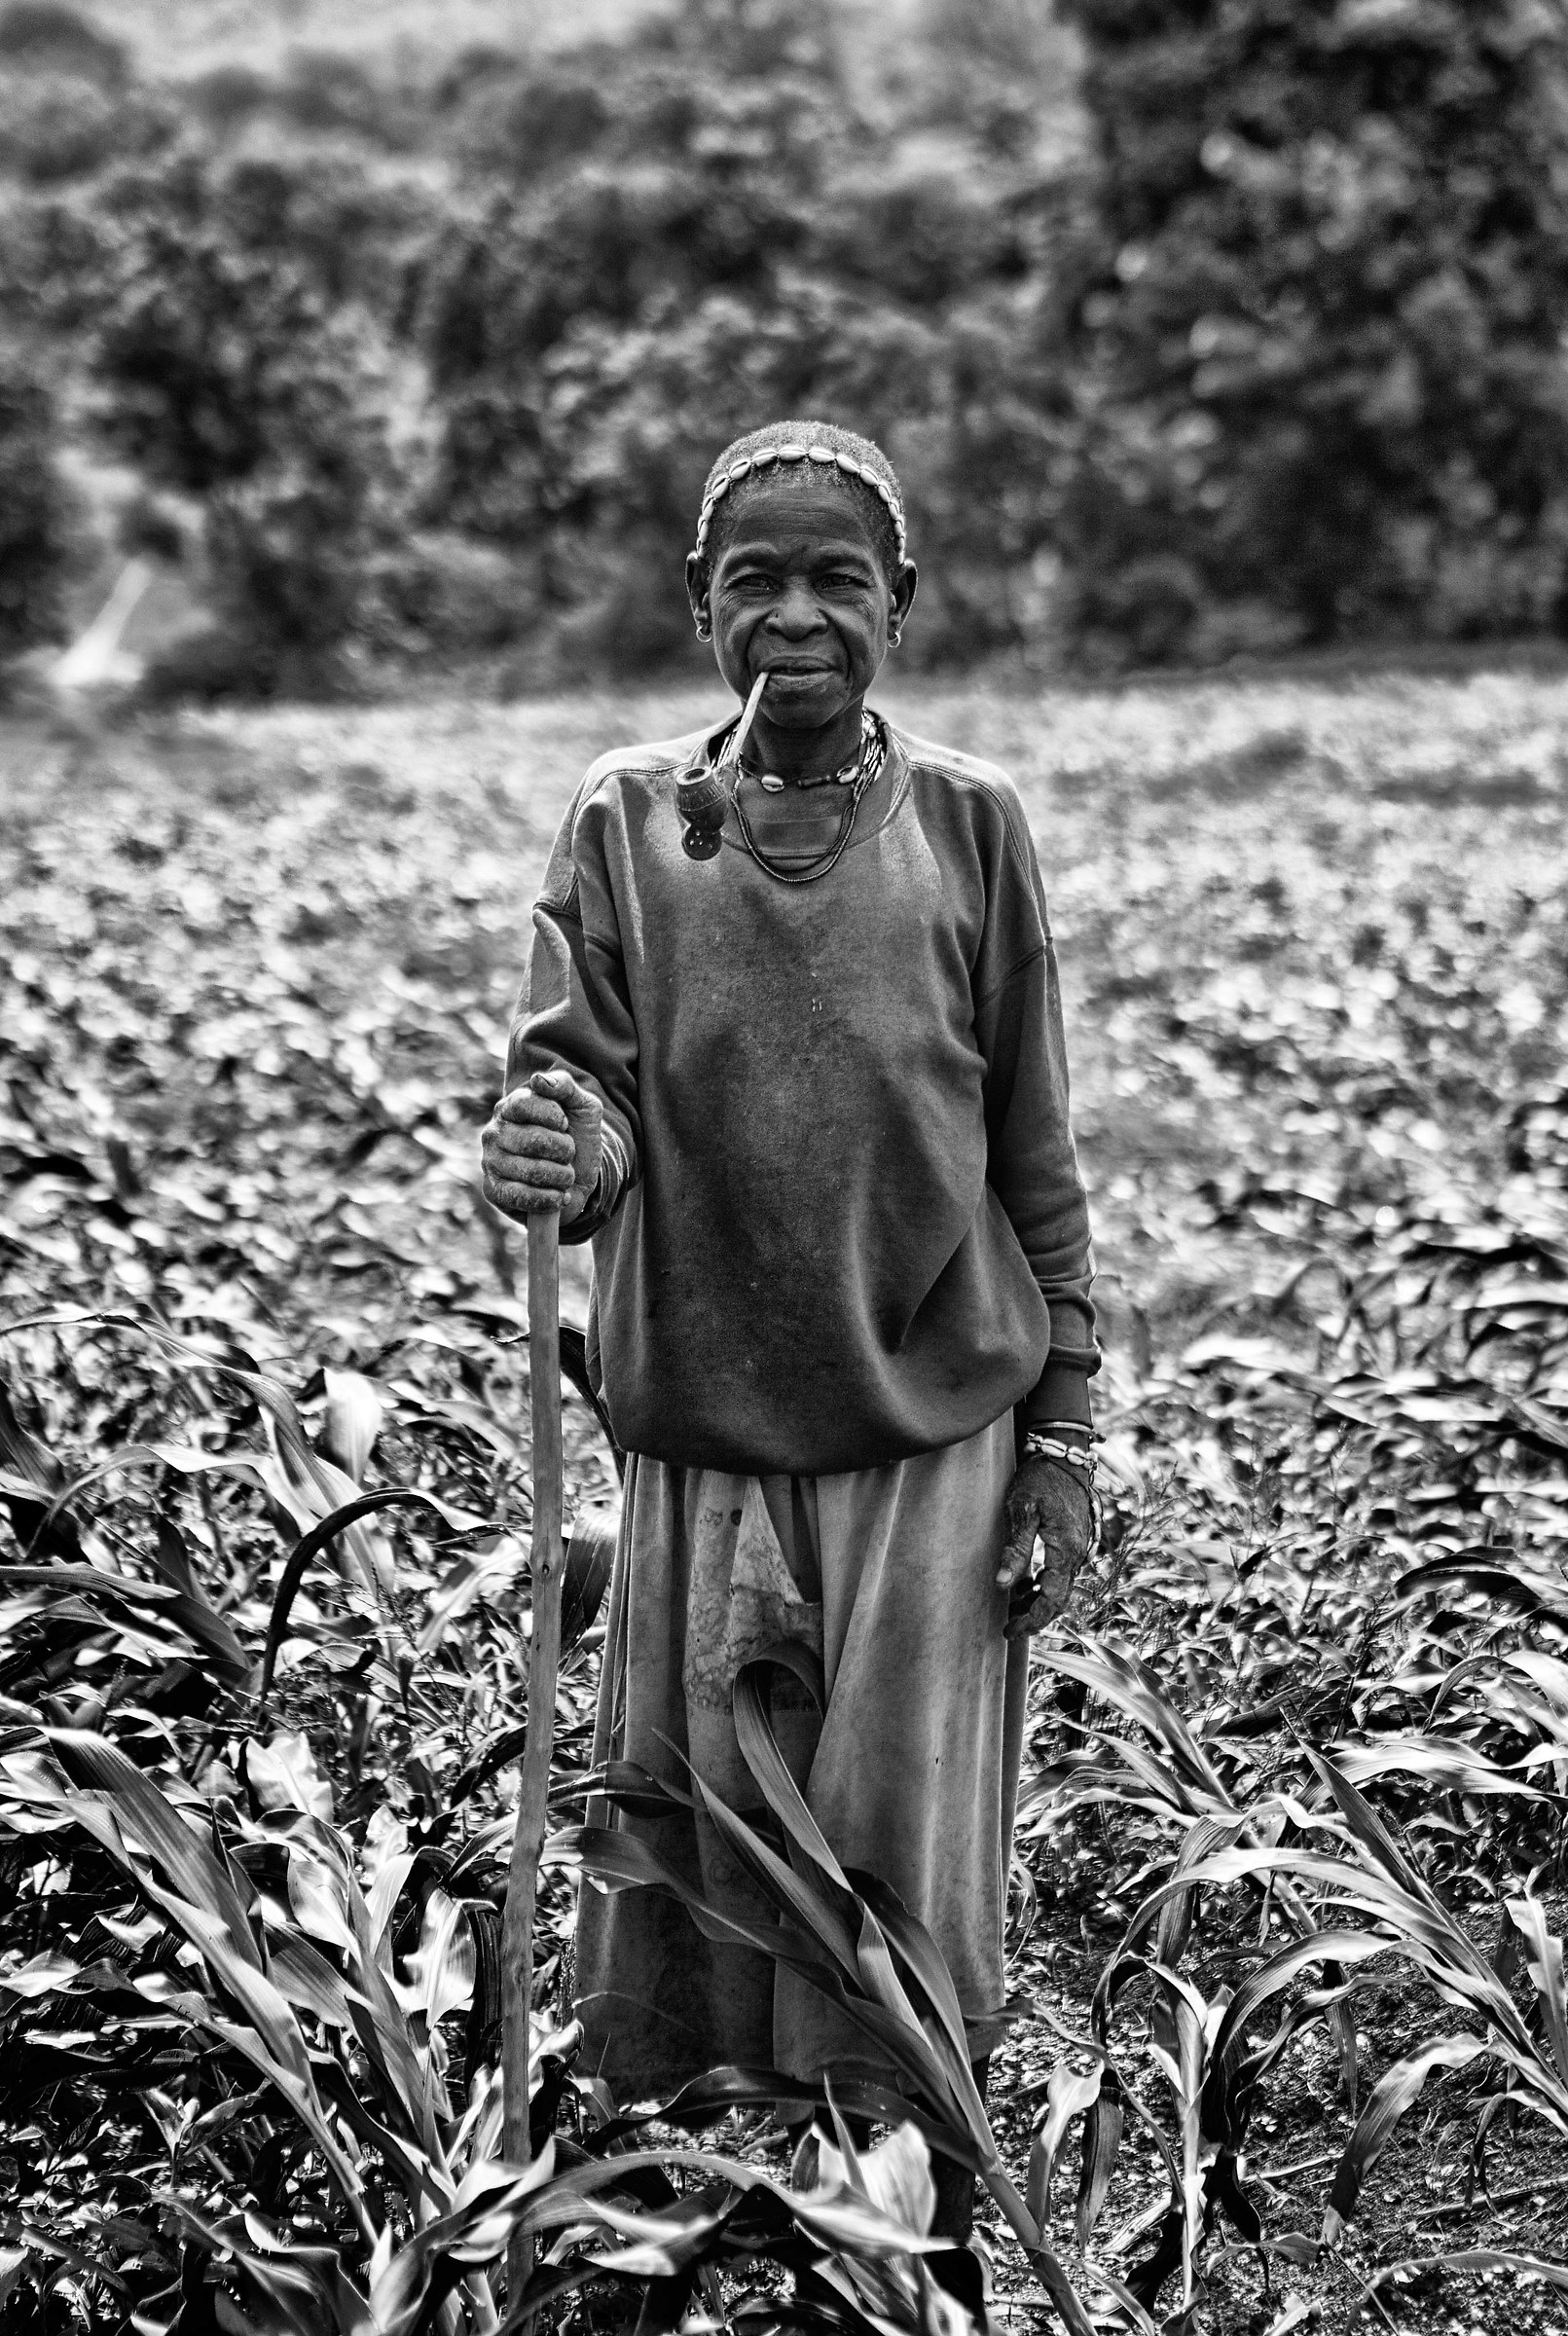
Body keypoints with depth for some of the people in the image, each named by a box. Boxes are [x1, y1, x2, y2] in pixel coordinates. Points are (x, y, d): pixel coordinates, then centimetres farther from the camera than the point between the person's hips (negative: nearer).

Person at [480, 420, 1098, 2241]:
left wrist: (1059, 1445, 1)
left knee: (901, 1909, 3)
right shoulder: (627, 820, 0)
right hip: (700, 1454, 1)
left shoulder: (968, 822, -1)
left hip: (935, 1453, -1)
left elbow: (1035, 1166, 3)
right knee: (689, 1892, 8)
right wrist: (553, 1148, -32)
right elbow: (578, 1083, -8)